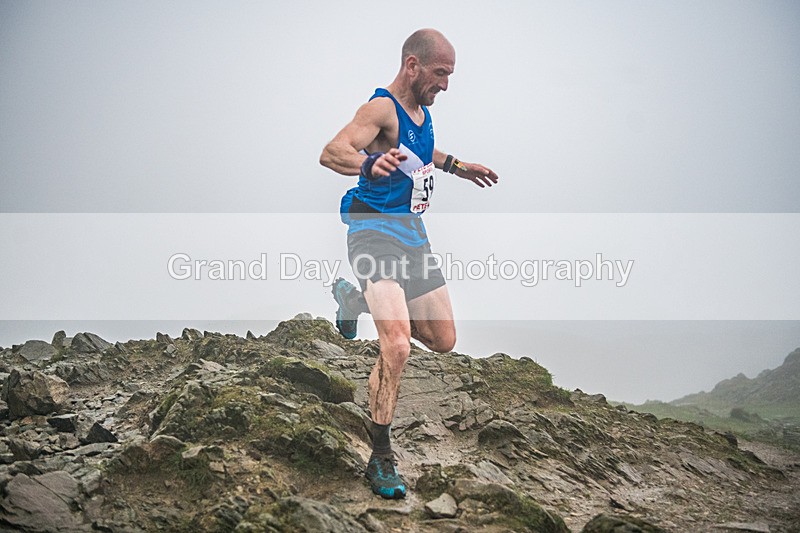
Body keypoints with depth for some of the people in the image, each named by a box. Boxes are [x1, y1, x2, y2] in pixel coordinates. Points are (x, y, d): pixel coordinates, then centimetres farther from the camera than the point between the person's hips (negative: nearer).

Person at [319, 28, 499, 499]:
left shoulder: (421, 109, 10)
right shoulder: (382, 107, -16)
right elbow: (331, 153, -34)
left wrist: (456, 166, 33)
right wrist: (369, 164, -53)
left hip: (413, 230, 9)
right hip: (376, 228, -8)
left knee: (443, 341, 12)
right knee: (398, 346, -24)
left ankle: (356, 298, 33)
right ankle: (381, 459, -9)